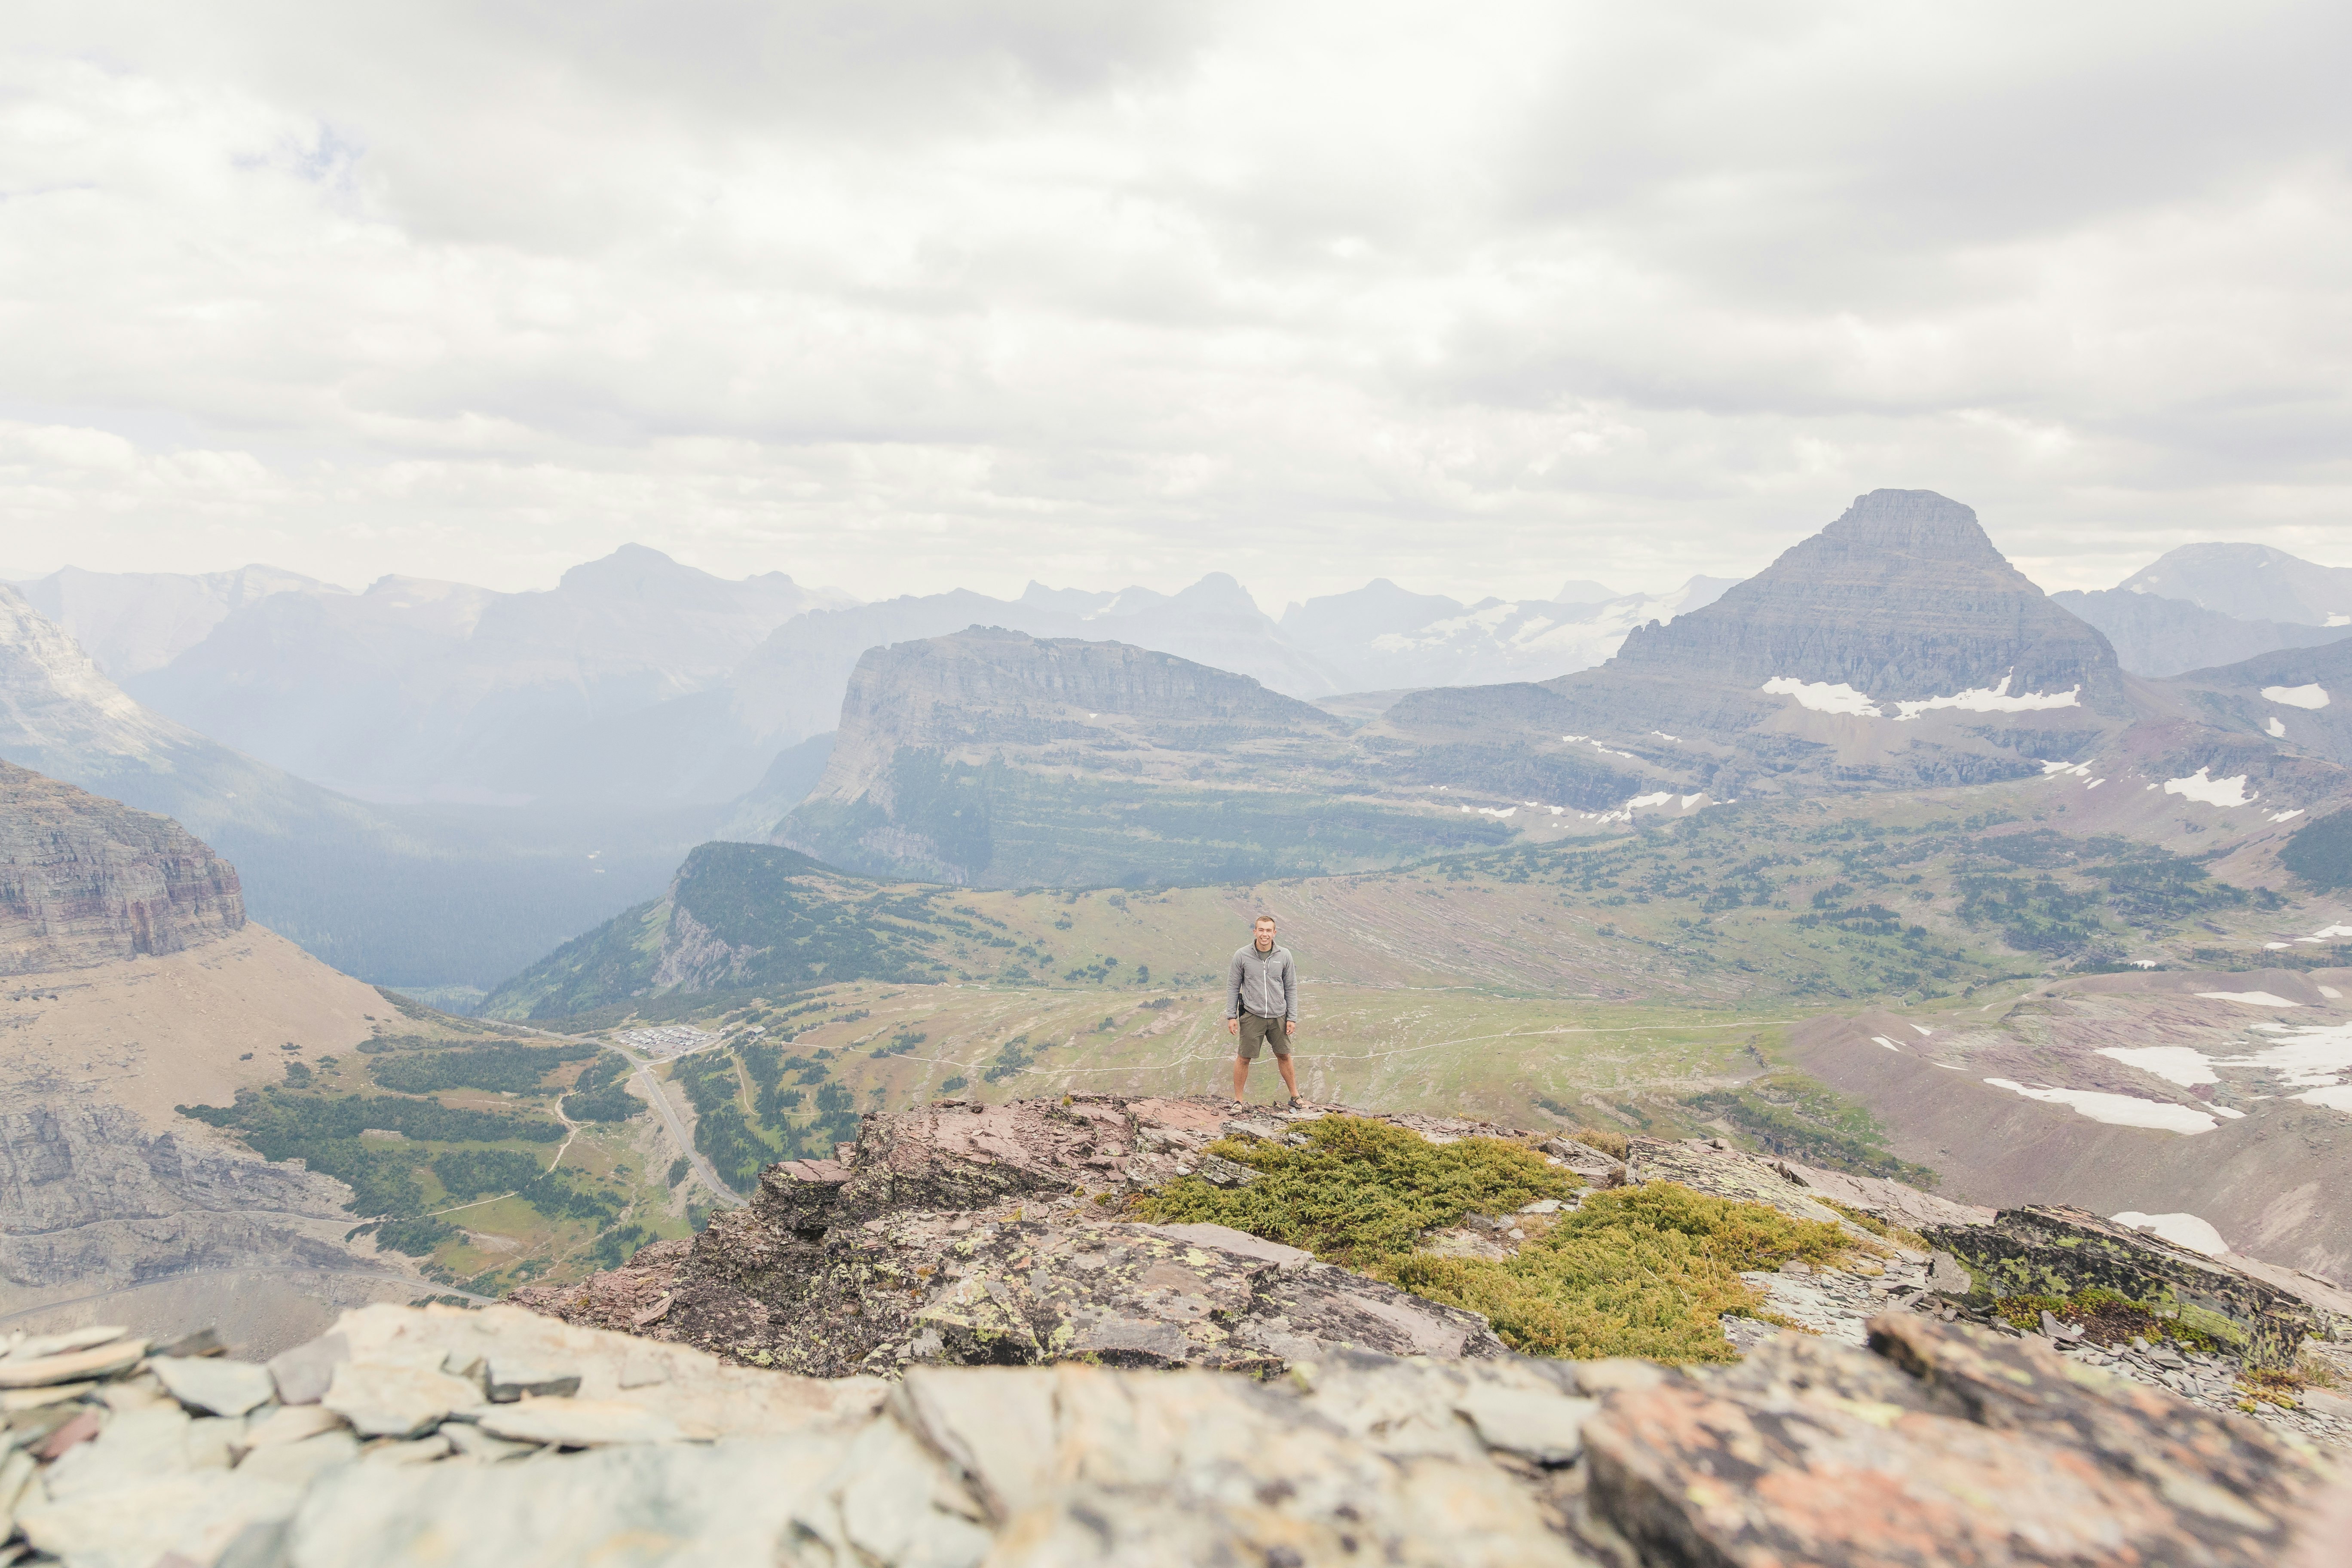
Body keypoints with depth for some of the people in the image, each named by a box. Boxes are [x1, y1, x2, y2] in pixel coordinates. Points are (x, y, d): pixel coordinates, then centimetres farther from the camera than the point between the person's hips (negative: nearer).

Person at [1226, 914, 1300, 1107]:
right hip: (1252, 1016, -2)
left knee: (1284, 1056, 13)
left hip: (1278, 1017, 2)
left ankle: (1295, 1097, 26)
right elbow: (1233, 987, 2)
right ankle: (1238, 1101, 16)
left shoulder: (1284, 955, 0)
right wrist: (1231, 1016, -2)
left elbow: (1291, 988, 6)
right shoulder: (1242, 955, -5)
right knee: (1244, 1058, 4)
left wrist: (1292, 1018, 3)